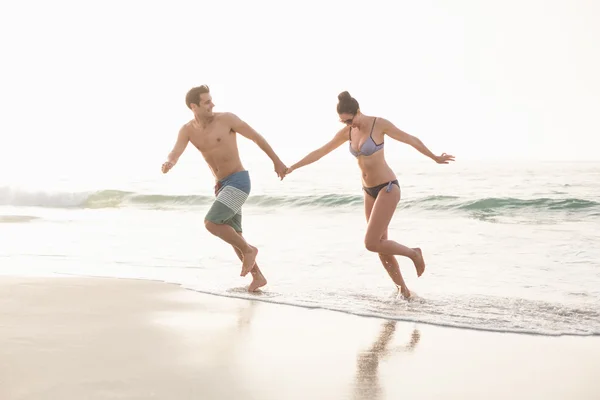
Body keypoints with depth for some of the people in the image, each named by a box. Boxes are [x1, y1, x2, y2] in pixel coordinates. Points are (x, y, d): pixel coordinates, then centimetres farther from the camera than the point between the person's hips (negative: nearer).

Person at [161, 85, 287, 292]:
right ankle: (258, 277, 26)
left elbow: (256, 136, 0)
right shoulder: (187, 130, 2)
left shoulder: (226, 118, -10)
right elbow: (175, 154, -15)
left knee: (211, 223, -19)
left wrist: (276, 161, 6)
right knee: (233, 237, 12)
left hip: (239, 182, -7)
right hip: (222, 186, 7)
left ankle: (248, 250, 1)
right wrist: (168, 164, -42)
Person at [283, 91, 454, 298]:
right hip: (370, 191, 7)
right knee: (381, 246, 8)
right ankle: (403, 289, 19)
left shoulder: (380, 124, -14)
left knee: (371, 244, -13)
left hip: (388, 189, -7)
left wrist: (434, 158, 4)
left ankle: (413, 253, 8)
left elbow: (411, 139, -4)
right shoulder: (347, 132, 3)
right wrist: (292, 167, 11)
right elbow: (320, 152, 11)